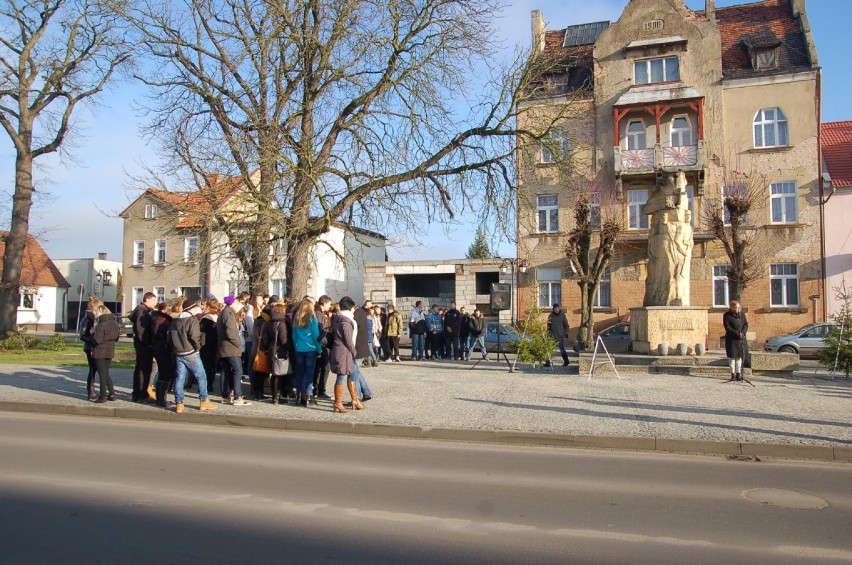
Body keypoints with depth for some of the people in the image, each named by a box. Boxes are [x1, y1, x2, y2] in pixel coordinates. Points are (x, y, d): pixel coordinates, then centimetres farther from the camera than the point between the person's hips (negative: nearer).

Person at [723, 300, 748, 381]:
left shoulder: (742, 314, 9)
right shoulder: (727, 315, -5)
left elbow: (746, 324, 8)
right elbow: (727, 327, -11)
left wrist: (743, 332, -11)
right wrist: (737, 333, -19)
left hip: (741, 339, 4)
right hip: (731, 339, -3)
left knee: (739, 356, 5)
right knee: (732, 356, 0)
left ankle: (738, 373, 11)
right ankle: (733, 374, 7)